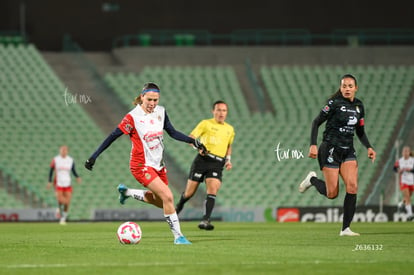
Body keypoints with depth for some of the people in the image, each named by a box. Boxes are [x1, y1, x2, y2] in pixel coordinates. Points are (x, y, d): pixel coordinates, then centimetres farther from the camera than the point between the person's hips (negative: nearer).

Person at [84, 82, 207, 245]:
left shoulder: (161, 112, 2)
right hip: (142, 166, -7)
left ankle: (126, 192, 36)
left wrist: (192, 141, 2)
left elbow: (172, 132, 13)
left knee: (161, 202, 17)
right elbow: (113, 136, -12)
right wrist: (94, 156, -14)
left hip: (158, 164, 7)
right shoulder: (133, 117, -16)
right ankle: (178, 236, -9)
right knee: (167, 196, -19)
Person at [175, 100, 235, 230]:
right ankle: (179, 205, 36)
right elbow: (190, 138, -1)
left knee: (212, 192, -18)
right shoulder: (205, 123, 3)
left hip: (217, 164, 2)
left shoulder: (230, 129, 17)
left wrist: (228, 159, 15)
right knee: (190, 192, 4)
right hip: (202, 160, -2)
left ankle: (205, 221, -22)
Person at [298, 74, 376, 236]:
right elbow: (316, 122, -8)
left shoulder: (359, 106, 9)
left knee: (352, 187, -12)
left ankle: (345, 229, -7)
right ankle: (312, 179, 27)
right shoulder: (335, 103, -10)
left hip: (348, 151, 5)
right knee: (332, 194, -6)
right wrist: (313, 145, -17)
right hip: (331, 149, -5)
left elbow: (360, 131, 19)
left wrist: (368, 147, 3)